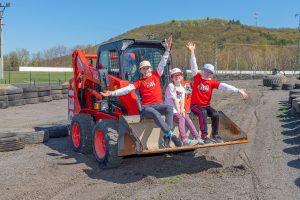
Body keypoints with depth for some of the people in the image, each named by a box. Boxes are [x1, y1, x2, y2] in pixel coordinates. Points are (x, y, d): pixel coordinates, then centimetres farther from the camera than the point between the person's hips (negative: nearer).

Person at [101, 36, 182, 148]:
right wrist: (112, 93, -13)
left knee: (169, 108, -31)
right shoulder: (139, 82, 10)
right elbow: (127, 89, -1)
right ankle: (170, 134, -36)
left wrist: (167, 49, 3)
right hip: (146, 107, -2)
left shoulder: (156, 76, 14)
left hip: (158, 104, 2)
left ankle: (166, 138, -34)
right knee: (155, 114, -37)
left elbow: (163, 62, 10)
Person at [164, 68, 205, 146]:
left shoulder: (182, 88, 15)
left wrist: (182, 110, -12)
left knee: (187, 118, -18)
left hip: (179, 109, 6)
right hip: (171, 109, -6)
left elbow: (182, 100, 4)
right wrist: (179, 111, -15)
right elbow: (174, 100, -12)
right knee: (181, 118, -29)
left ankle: (197, 137, -23)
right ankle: (184, 140, -41)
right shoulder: (170, 86, -6)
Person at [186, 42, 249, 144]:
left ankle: (215, 135, -3)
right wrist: (192, 52, -20)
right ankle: (204, 136, -29)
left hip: (206, 105, 3)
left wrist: (238, 90, -18)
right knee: (203, 112, -33)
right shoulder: (197, 77, -2)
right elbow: (194, 66, -10)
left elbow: (224, 86, -8)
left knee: (215, 114, -22)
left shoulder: (212, 82, 1)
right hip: (195, 105, -3)